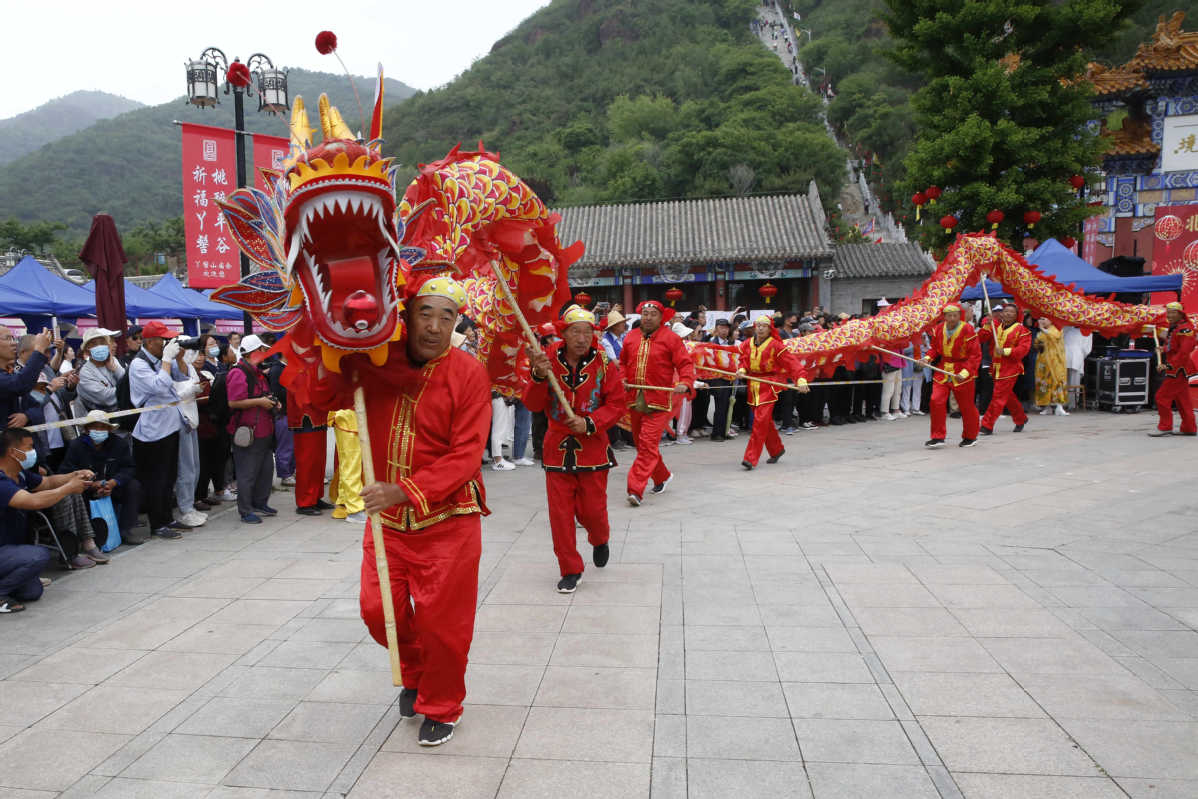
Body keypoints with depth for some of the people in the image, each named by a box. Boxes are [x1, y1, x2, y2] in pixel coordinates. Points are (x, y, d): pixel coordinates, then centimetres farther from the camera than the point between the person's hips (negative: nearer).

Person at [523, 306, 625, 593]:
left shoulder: (604, 363, -5)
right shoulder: (548, 359, -5)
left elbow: (616, 404, -4)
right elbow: (533, 404, -9)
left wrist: (590, 423, -19)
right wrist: (539, 376, -27)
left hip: (592, 447, -1)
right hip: (557, 448, 1)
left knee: (592, 510, 7)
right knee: (560, 513, 3)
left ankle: (600, 540, 43)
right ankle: (570, 570, 20)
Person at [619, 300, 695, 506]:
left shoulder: (670, 338, -3)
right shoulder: (630, 337, 10)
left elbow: (686, 363, -6)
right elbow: (623, 363, 21)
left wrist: (685, 383, -23)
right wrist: (622, 379, 3)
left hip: (659, 401, -6)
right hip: (634, 400, 6)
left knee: (648, 444, -12)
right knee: (641, 442, 15)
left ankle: (636, 489, -13)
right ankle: (662, 477, 36)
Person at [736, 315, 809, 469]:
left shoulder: (776, 345, -7)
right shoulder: (747, 345, 7)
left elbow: (792, 362, -11)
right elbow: (744, 360, 15)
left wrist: (801, 379, -24)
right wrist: (742, 370, -9)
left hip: (769, 386, -5)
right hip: (753, 386, 6)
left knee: (761, 420, -14)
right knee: (766, 421, 16)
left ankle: (751, 458, -16)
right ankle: (776, 449, 37)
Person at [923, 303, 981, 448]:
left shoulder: (968, 330, -14)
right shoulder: (938, 329, 0)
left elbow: (975, 355, -14)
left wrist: (965, 372, -25)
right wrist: (928, 357, -6)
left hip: (962, 373, -4)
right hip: (942, 371, 4)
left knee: (967, 406, 8)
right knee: (936, 401, -9)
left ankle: (970, 437, 28)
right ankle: (938, 437, 2)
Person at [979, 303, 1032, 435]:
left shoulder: (1021, 330, -3)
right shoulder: (995, 326, 11)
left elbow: (1023, 348, -12)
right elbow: (982, 338, 2)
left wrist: (1005, 351, -20)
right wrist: (987, 325, -12)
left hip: (1010, 367, -6)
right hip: (996, 366, 6)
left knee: (999, 396, -9)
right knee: (1008, 396, 18)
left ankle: (987, 426, -8)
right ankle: (1021, 418, 37)